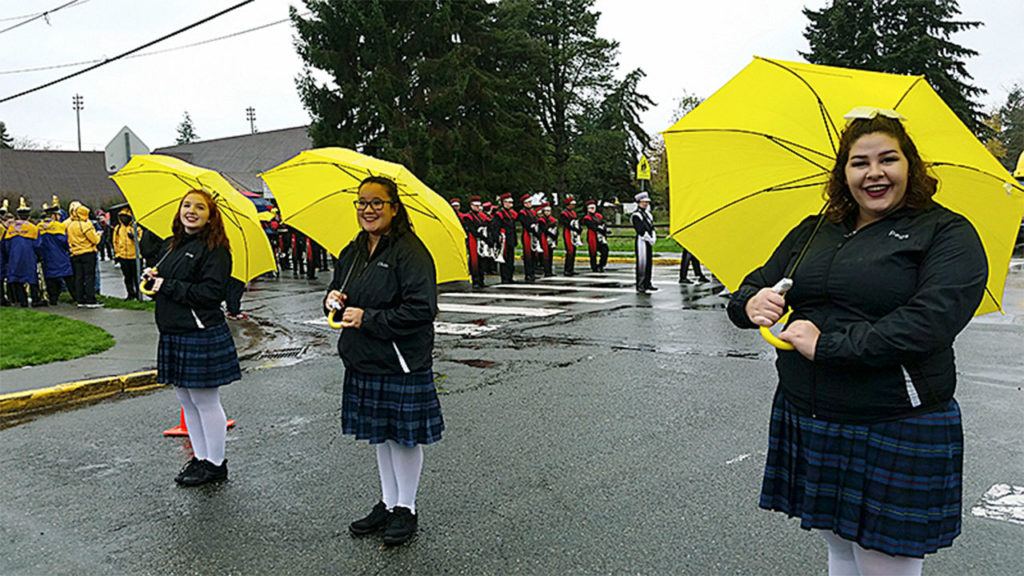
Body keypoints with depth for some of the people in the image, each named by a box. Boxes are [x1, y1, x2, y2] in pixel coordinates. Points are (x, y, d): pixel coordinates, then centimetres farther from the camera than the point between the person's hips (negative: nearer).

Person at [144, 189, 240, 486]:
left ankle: (216, 463, 14)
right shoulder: (176, 246, 15)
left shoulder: (214, 249, -12)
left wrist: (168, 286, -16)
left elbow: (212, 292, -21)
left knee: (205, 401, 1)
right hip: (174, 335, 9)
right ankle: (200, 457, 29)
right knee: (186, 400, 16)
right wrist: (153, 278, 4)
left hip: (202, 336, -9)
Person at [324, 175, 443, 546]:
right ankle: (388, 504, 34)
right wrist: (333, 300, -1)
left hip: (401, 365, -8)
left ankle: (406, 510, 22)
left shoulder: (410, 252, -14)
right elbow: (338, 290, 23)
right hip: (364, 363, 8)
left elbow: (421, 309, -22)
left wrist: (368, 318, -20)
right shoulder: (353, 252, 11)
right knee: (380, 435, 18)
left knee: (404, 436, 5)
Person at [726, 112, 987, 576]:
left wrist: (827, 345, -21)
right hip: (805, 417, 5)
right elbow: (751, 288, 12)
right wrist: (752, 304, -13)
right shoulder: (813, 233, 11)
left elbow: (932, 320, -19)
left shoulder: (947, 234, -4)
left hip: (897, 431, -5)